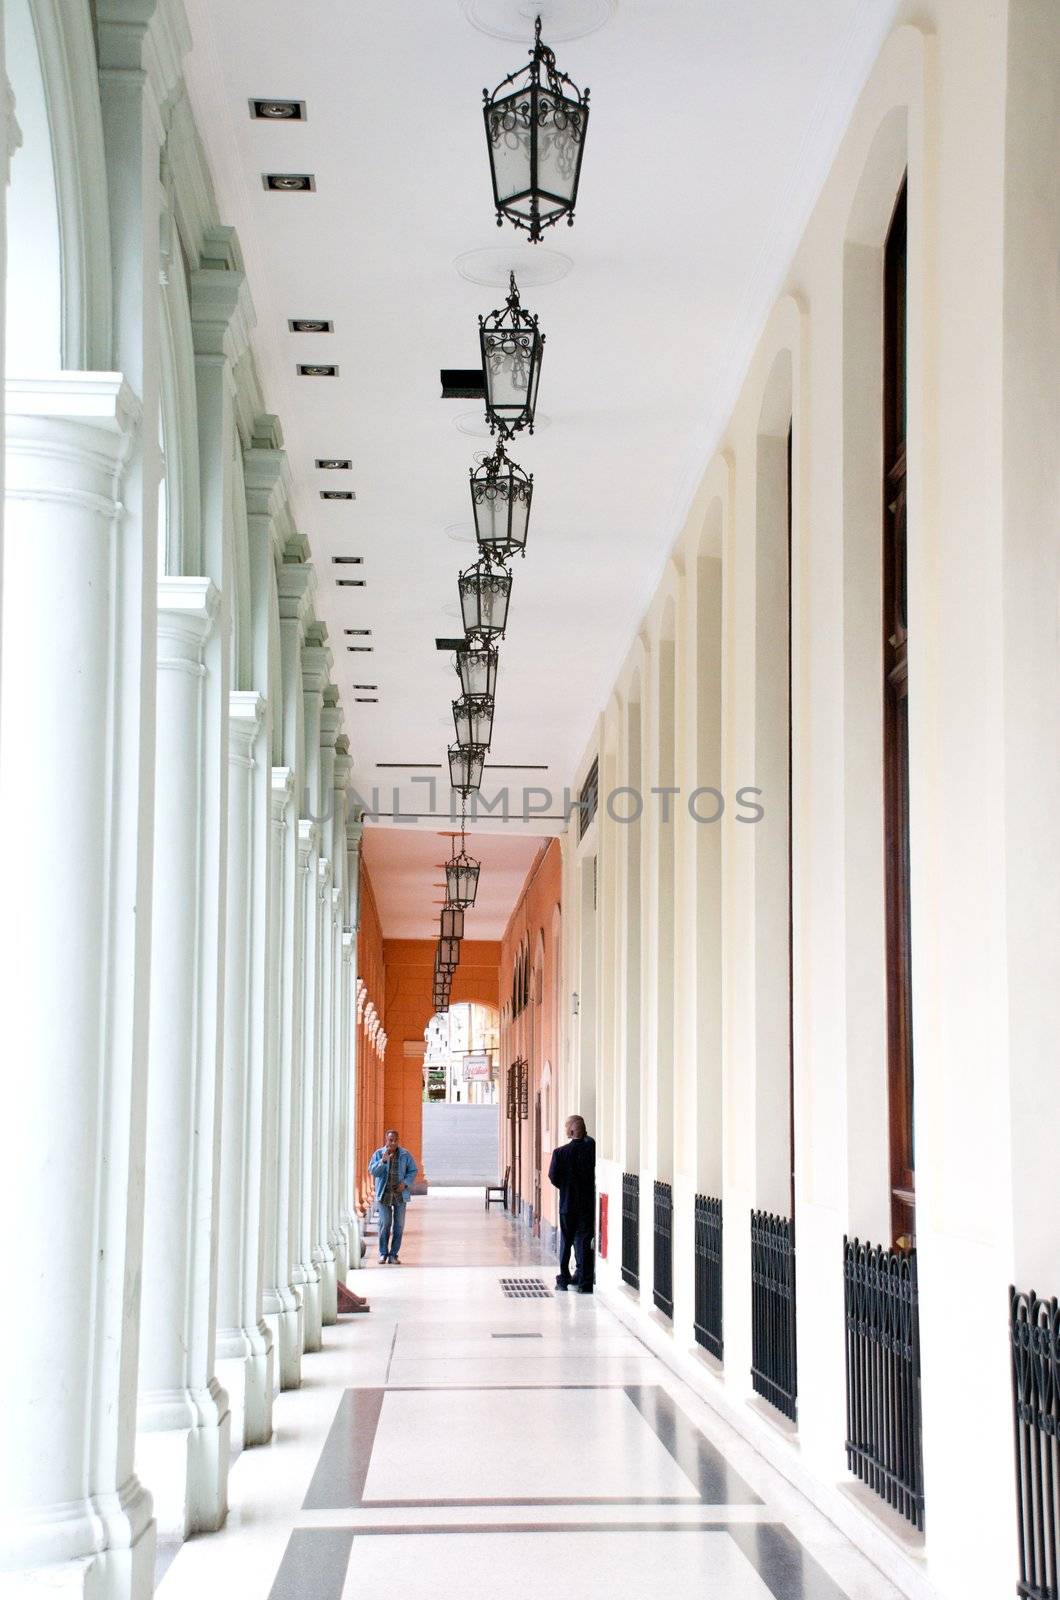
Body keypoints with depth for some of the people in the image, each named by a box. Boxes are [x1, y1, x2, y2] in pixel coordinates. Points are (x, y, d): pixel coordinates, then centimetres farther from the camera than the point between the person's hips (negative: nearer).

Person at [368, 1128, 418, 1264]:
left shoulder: (405, 1155, 2)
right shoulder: (378, 1154, 1)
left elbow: (413, 1170, 7)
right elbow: (373, 1171, -8)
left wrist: (405, 1183, -8)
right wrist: (383, 1160, -23)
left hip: (400, 1193, 1)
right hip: (384, 1193, -1)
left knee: (399, 1225, 1)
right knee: (385, 1223, -6)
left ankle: (393, 1254, 8)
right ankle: (383, 1253, 7)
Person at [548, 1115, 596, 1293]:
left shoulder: (560, 1152, -10)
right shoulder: (592, 1148, -7)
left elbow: (553, 1178, -6)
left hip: (567, 1204, -1)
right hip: (588, 1203, 1)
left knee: (566, 1242, 12)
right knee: (583, 1241, 4)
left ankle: (564, 1279, 17)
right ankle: (584, 1281, 1)